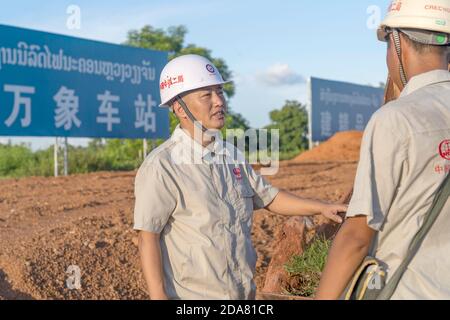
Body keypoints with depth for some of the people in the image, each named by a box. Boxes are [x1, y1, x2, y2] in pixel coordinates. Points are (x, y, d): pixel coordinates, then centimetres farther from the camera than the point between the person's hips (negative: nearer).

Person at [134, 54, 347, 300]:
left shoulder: (231, 155, 8)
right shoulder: (160, 166, -15)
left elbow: (268, 197, 18)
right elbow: (148, 239, -15)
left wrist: (322, 208, 9)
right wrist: (158, 296, -19)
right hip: (191, 294, -7)